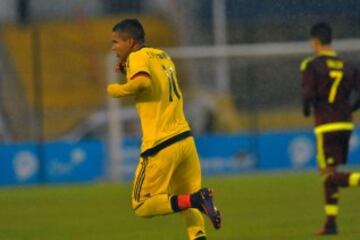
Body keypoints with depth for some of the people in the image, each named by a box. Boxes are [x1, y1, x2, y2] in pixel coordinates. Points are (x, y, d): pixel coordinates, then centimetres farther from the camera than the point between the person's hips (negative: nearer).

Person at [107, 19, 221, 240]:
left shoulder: (138, 57, -8)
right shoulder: (162, 56, 17)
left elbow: (142, 82, -27)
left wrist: (117, 89, -10)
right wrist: (127, 69, 18)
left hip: (160, 146, -8)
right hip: (186, 139, 8)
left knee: (142, 206, 1)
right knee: (188, 202, 19)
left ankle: (197, 199, -17)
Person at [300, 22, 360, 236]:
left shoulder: (312, 65, -7)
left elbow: (308, 95, -16)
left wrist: (307, 110, 5)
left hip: (326, 127, -6)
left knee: (331, 175, -5)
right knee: (329, 173, 16)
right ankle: (331, 223, 15)